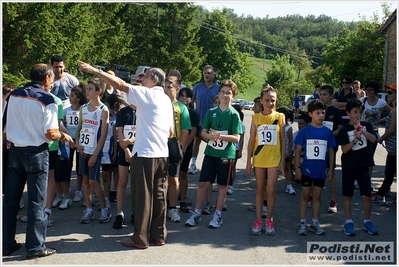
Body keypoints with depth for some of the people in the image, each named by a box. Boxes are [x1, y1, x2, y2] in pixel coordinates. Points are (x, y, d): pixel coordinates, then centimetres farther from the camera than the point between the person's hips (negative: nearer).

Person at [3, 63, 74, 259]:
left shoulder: (13, 95, 3)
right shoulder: (47, 100, -11)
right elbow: (50, 134, -16)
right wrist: (64, 136, 3)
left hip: (14, 151, 5)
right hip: (36, 153, -5)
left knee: (10, 200, 12)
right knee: (36, 201, 3)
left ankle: (6, 244, 22)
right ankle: (35, 247, 9)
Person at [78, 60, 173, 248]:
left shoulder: (147, 94, -7)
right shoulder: (166, 100, 16)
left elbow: (120, 84, -14)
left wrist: (96, 71, -9)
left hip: (145, 154, -8)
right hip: (162, 155, 8)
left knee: (142, 197, -1)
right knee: (159, 196, 11)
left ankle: (141, 238, 6)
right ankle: (159, 235, 18)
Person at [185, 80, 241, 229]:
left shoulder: (234, 114, -4)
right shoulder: (211, 112, 5)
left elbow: (236, 138, -9)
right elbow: (203, 133, 3)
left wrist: (221, 136, -24)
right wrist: (210, 135, -19)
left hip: (226, 154, -2)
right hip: (210, 152, 2)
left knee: (222, 185, 7)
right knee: (202, 183, 3)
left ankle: (218, 215, 18)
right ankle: (197, 213, 15)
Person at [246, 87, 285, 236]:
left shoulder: (280, 117, 0)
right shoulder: (256, 117, 1)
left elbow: (283, 140, 3)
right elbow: (251, 140, 2)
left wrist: (282, 162, -1)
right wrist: (248, 162, -1)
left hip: (274, 159, -1)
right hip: (259, 159, 1)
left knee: (271, 190, 0)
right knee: (259, 190, 9)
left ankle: (269, 220, 17)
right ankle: (258, 222, 16)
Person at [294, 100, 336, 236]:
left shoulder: (327, 132, 1)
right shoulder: (305, 131, -7)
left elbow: (331, 150, 7)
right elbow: (298, 149, -4)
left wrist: (331, 169, 5)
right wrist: (297, 167, -8)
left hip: (321, 170, 2)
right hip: (307, 169, -2)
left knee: (317, 196, 12)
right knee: (305, 195, 8)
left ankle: (315, 223, 23)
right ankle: (302, 223, 16)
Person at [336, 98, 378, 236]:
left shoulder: (366, 126, 4)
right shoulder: (344, 130, -5)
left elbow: (373, 139, -13)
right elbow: (344, 149, -10)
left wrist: (360, 128, -21)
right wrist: (355, 138, -21)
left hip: (363, 166, 2)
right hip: (349, 167, -2)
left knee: (367, 195, 4)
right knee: (347, 195, 4)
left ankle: (367, 222, 19)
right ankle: (348, 222, 14)